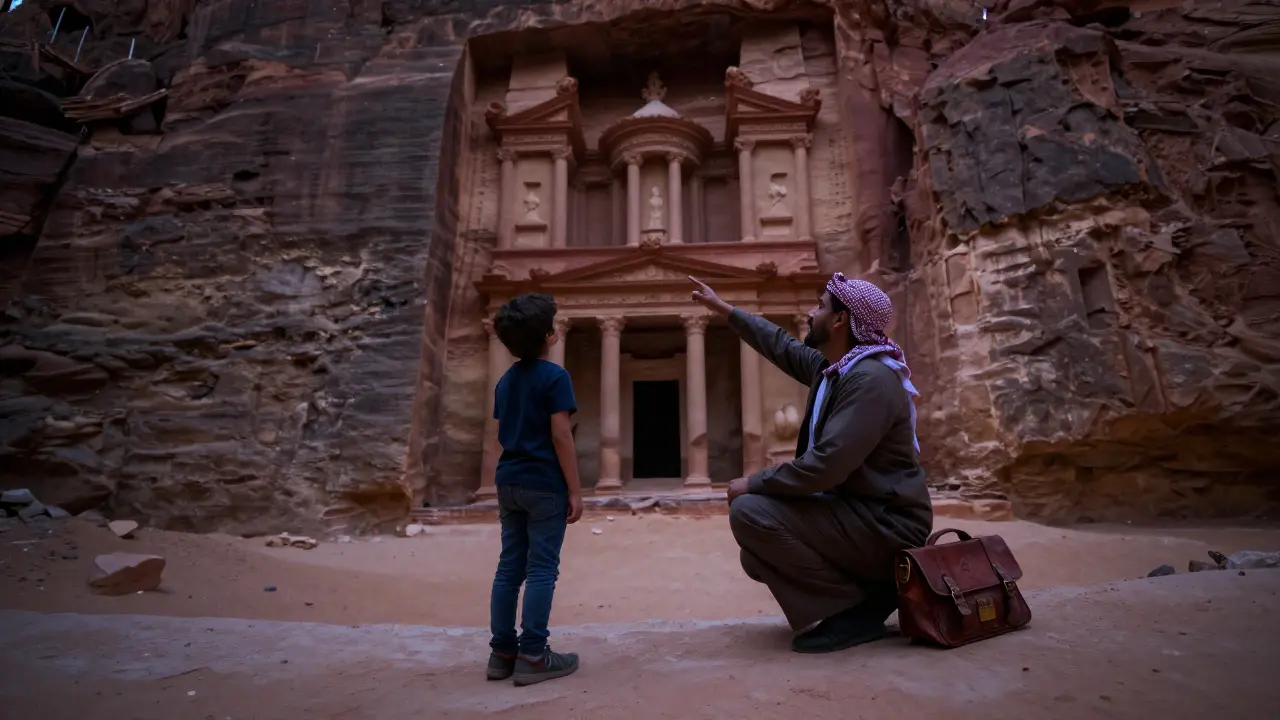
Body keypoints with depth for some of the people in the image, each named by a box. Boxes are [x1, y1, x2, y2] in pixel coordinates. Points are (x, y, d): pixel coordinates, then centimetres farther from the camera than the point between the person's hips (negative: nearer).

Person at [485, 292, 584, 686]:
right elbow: (560, 437, -15)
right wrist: (575, 490, -10)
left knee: (509, 567, 11)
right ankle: (532, 656, 6)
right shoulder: (554, 376, -12)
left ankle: (502, 652, 19)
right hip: (544, 484, -7)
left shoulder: (506, 380, 12)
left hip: (509, 483, 7)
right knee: (541, 570, 0)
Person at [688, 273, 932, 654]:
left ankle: (858, 607, -10)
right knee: (757, 559, 14)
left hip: (883, 523, -10)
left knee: (750, 512, -24)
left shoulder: (870, 379, -24)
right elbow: (781, 345, 23)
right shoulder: (832, 367, 6)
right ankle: (873, 587, 10)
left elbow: (824, 466, -32)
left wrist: (753, 483, -19)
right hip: (854, 510, 10)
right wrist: (722, 307, 30)